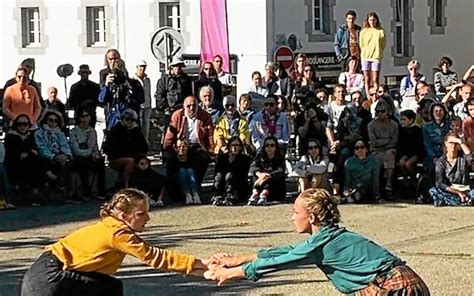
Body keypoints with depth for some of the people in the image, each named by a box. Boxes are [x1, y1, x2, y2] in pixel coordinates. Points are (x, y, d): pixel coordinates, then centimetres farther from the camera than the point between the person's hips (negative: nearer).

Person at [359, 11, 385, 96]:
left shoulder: (381, 31, 4)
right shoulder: (363, 31, 8)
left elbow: (383, 45, 7)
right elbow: (361, 45, 11)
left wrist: (377, 53, 2)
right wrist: (365, 53, 5)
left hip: (376, 57, -1)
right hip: (365, 57, 1)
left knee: (375, 79, -5)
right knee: (367, 79, 2)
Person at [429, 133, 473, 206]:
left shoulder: (463, 157, 4)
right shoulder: (440, 161, 2)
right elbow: (440, 183, -8)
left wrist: (461, 142, -19)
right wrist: (458, 192, -17)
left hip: (465, 191, 0)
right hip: (449, 191, 0)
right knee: (433, 191, -31)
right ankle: (463, 202, -33)